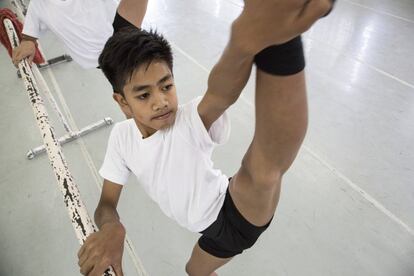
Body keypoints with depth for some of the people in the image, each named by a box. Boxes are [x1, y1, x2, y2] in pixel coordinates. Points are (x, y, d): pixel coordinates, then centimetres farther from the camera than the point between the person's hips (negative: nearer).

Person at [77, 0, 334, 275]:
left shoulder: (191, 121, -27)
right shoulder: (121, 136, -9)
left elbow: (223, 92, -51)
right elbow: (107, 203, -7)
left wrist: (248, 37, -73)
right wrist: (111, 227, -31)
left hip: (235, 212, -7)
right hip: (213, 226, 7)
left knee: (264, 168, -36)